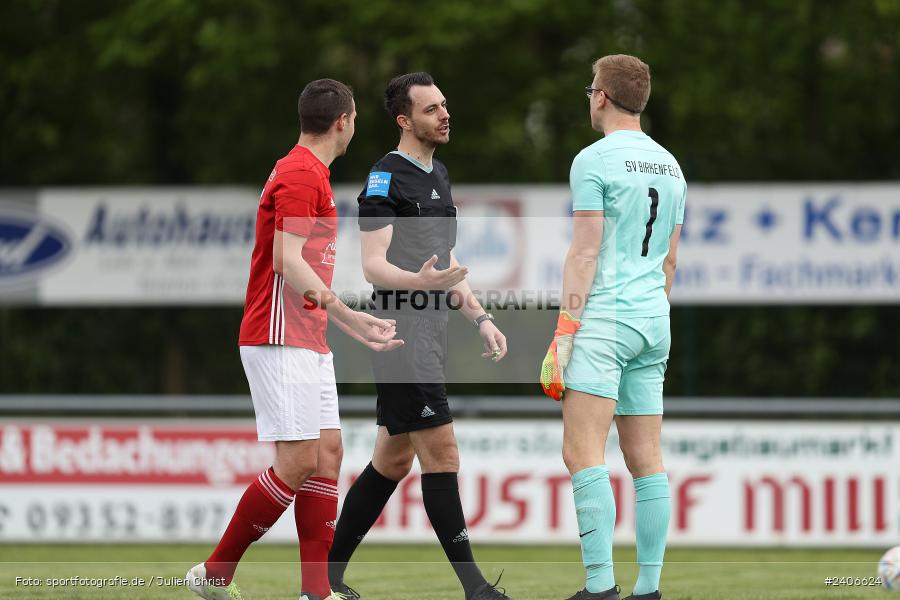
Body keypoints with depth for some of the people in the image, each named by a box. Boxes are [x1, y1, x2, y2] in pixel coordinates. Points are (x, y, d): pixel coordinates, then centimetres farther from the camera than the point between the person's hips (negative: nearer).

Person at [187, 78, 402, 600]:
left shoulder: (311, 175, 21)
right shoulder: (300, 175, -12)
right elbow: (286, 259, -22)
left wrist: (357, 323, 32)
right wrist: (317, 290, -38)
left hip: (310, 345, 11)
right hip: (281, 341, -11)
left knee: (328, 453, 4)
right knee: (298, 461, -13)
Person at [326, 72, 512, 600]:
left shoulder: (438, 176, 19)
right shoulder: (386, 177, -10)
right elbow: (373, 264, -16)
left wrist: (480, 317, 18)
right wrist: (419, 281, -33)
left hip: (430, 335, 9)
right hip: (402, 333, -9)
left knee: (393, 459, 11)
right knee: (441, 452, -11)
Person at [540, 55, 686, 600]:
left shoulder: (595, 160, -7)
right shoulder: (669, 166, 15)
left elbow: (585, 254, -12)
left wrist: (563, 334, -12)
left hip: (605, 317, -8)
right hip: (654, 321, 8)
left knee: (583, 453, -11)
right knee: (646, 459, 7)